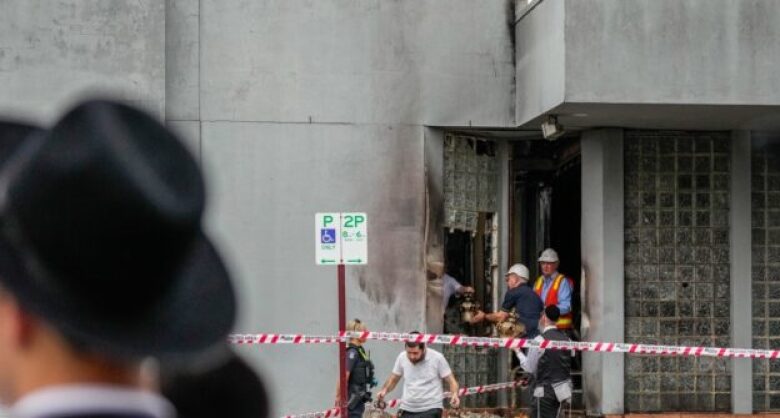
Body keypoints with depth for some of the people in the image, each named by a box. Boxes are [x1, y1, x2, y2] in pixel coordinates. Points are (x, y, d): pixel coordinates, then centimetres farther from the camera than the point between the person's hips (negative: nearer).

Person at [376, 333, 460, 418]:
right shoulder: (402, 358, 1)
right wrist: (384, 390, -4)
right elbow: (393, 379, 16)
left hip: (430, 410, -4)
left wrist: (454, 394, -21)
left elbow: (451, 380, -1)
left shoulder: (437, 358, -7)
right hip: (407, 410, 4)